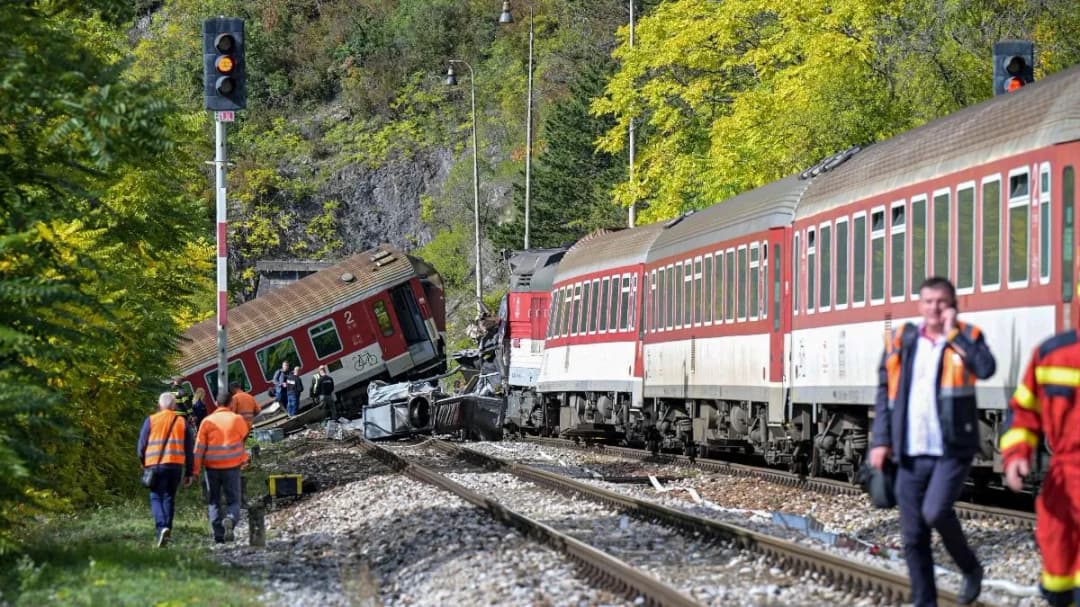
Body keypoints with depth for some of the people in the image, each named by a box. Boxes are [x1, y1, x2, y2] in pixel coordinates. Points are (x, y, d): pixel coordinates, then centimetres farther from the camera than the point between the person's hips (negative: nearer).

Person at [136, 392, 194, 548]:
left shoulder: (151, 420, 2)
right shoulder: (182, 422, 9)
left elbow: (141, 445, 3)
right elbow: (189, 450, 10)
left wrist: (143, 463, 21)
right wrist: (189, 473, 15)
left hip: (155, 465, -2)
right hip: (176, 465, 2)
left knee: (156, 497, 1)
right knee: (169, 498, 13)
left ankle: (161, 526, -20)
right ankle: (167, 528, 12)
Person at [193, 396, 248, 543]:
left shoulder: (207, 421, -1)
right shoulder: (237, 420, -2)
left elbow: (199, 447, -2)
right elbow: (244, 434, 16)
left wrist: (196, 470, 1)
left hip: (212, 467, 1)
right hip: (232, 467, -1)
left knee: (213, 502, 12)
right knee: (233, 501, 6)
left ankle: (218, 535, 3)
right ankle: (230, 519, -26)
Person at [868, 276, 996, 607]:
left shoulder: (967, 338, 1)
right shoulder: (902, 341, 7)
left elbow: (986, 368, -20)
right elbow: (885, 393, 10)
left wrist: (952, 333, -12)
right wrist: (881, 440, 2)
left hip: (952, 449, -3)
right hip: (911, 452, 3)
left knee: (935, 511, -23)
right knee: (913, 536, 3)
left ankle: (970, 569, 3)